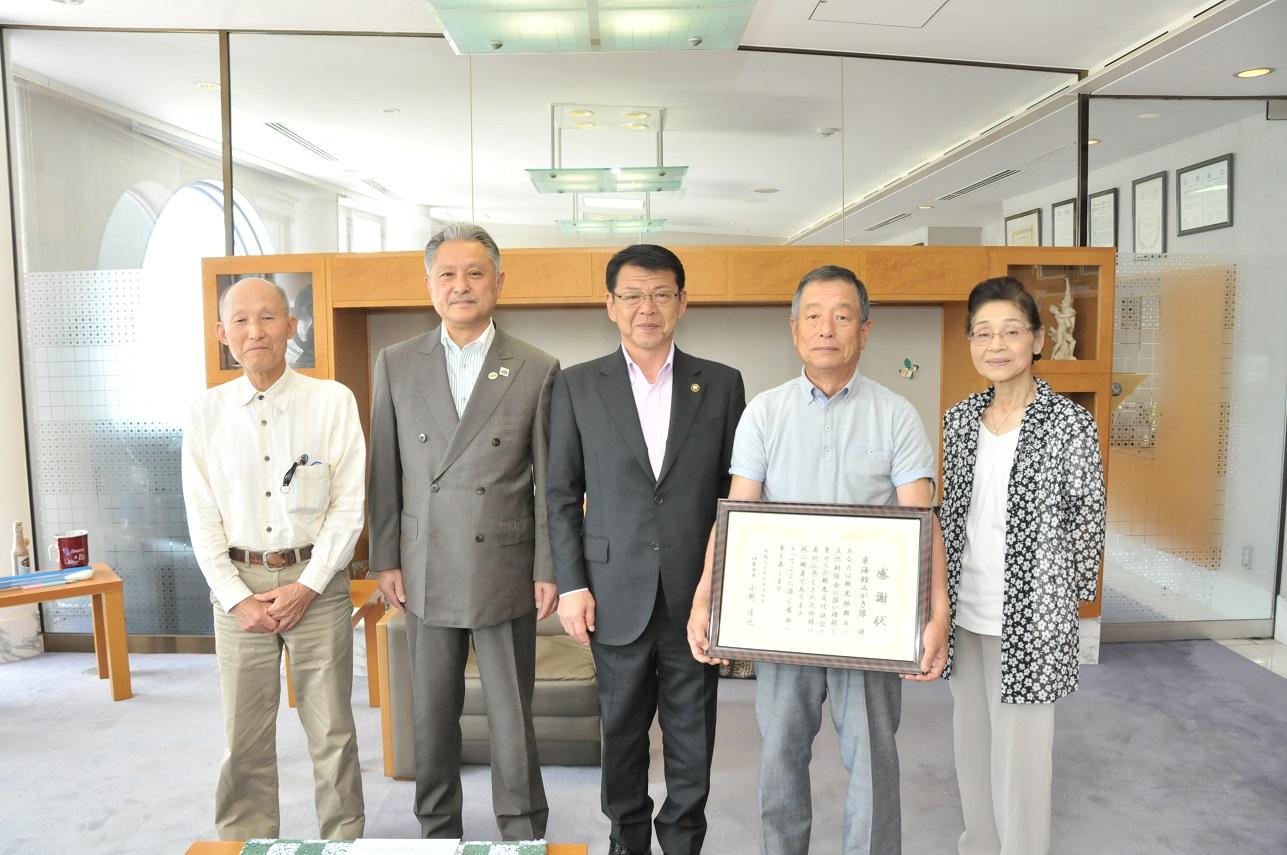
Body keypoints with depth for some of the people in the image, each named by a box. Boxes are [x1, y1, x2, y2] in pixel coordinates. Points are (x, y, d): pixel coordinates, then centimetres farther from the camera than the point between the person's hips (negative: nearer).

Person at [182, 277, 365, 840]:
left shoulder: (333, 402, -4)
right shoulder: (206, 412, 3)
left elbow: (349, 505, -5)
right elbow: (202, 518, 4)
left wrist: (306, 587, -9)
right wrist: (237, 598, -4)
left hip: (316, 581, -2)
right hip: (238, 584, 2)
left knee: (332, 731, 6)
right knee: (244, 737, 9)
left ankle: (343, 839, 24)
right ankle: (246, 841, 28)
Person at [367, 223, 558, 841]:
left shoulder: (537, 370, -2)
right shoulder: (395, 365, 4)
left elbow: (549, 481, -2)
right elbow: (384, 473, 6)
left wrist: (549, 570, -4)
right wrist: (385, 560, 3)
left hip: (505, 573, -2)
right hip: (426, 573, 2)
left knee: (512, 719, 8)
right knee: (432, 716, 14)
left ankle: (522, 835, 27)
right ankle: (437, 832, 33)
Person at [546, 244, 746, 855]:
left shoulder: (721, 385, 3)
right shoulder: (576, 386, 2)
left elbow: (736, 491, 5)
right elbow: (562, 494, 2)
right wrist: (571, 584, -4)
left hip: (697, 595, 0)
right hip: (618, 595, 0)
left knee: (692, 739, 11)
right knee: (622, 736, 15)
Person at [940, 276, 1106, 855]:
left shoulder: (1069, 423, -11)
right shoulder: (959, 420, 3)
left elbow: (1089, 522, -6)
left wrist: (1063, 602, -4)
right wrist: (944, 595, 11)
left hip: (1029, 618, -5)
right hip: (964, 613, 5)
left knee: (1021, 749, 6)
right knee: (970, 740, 19)